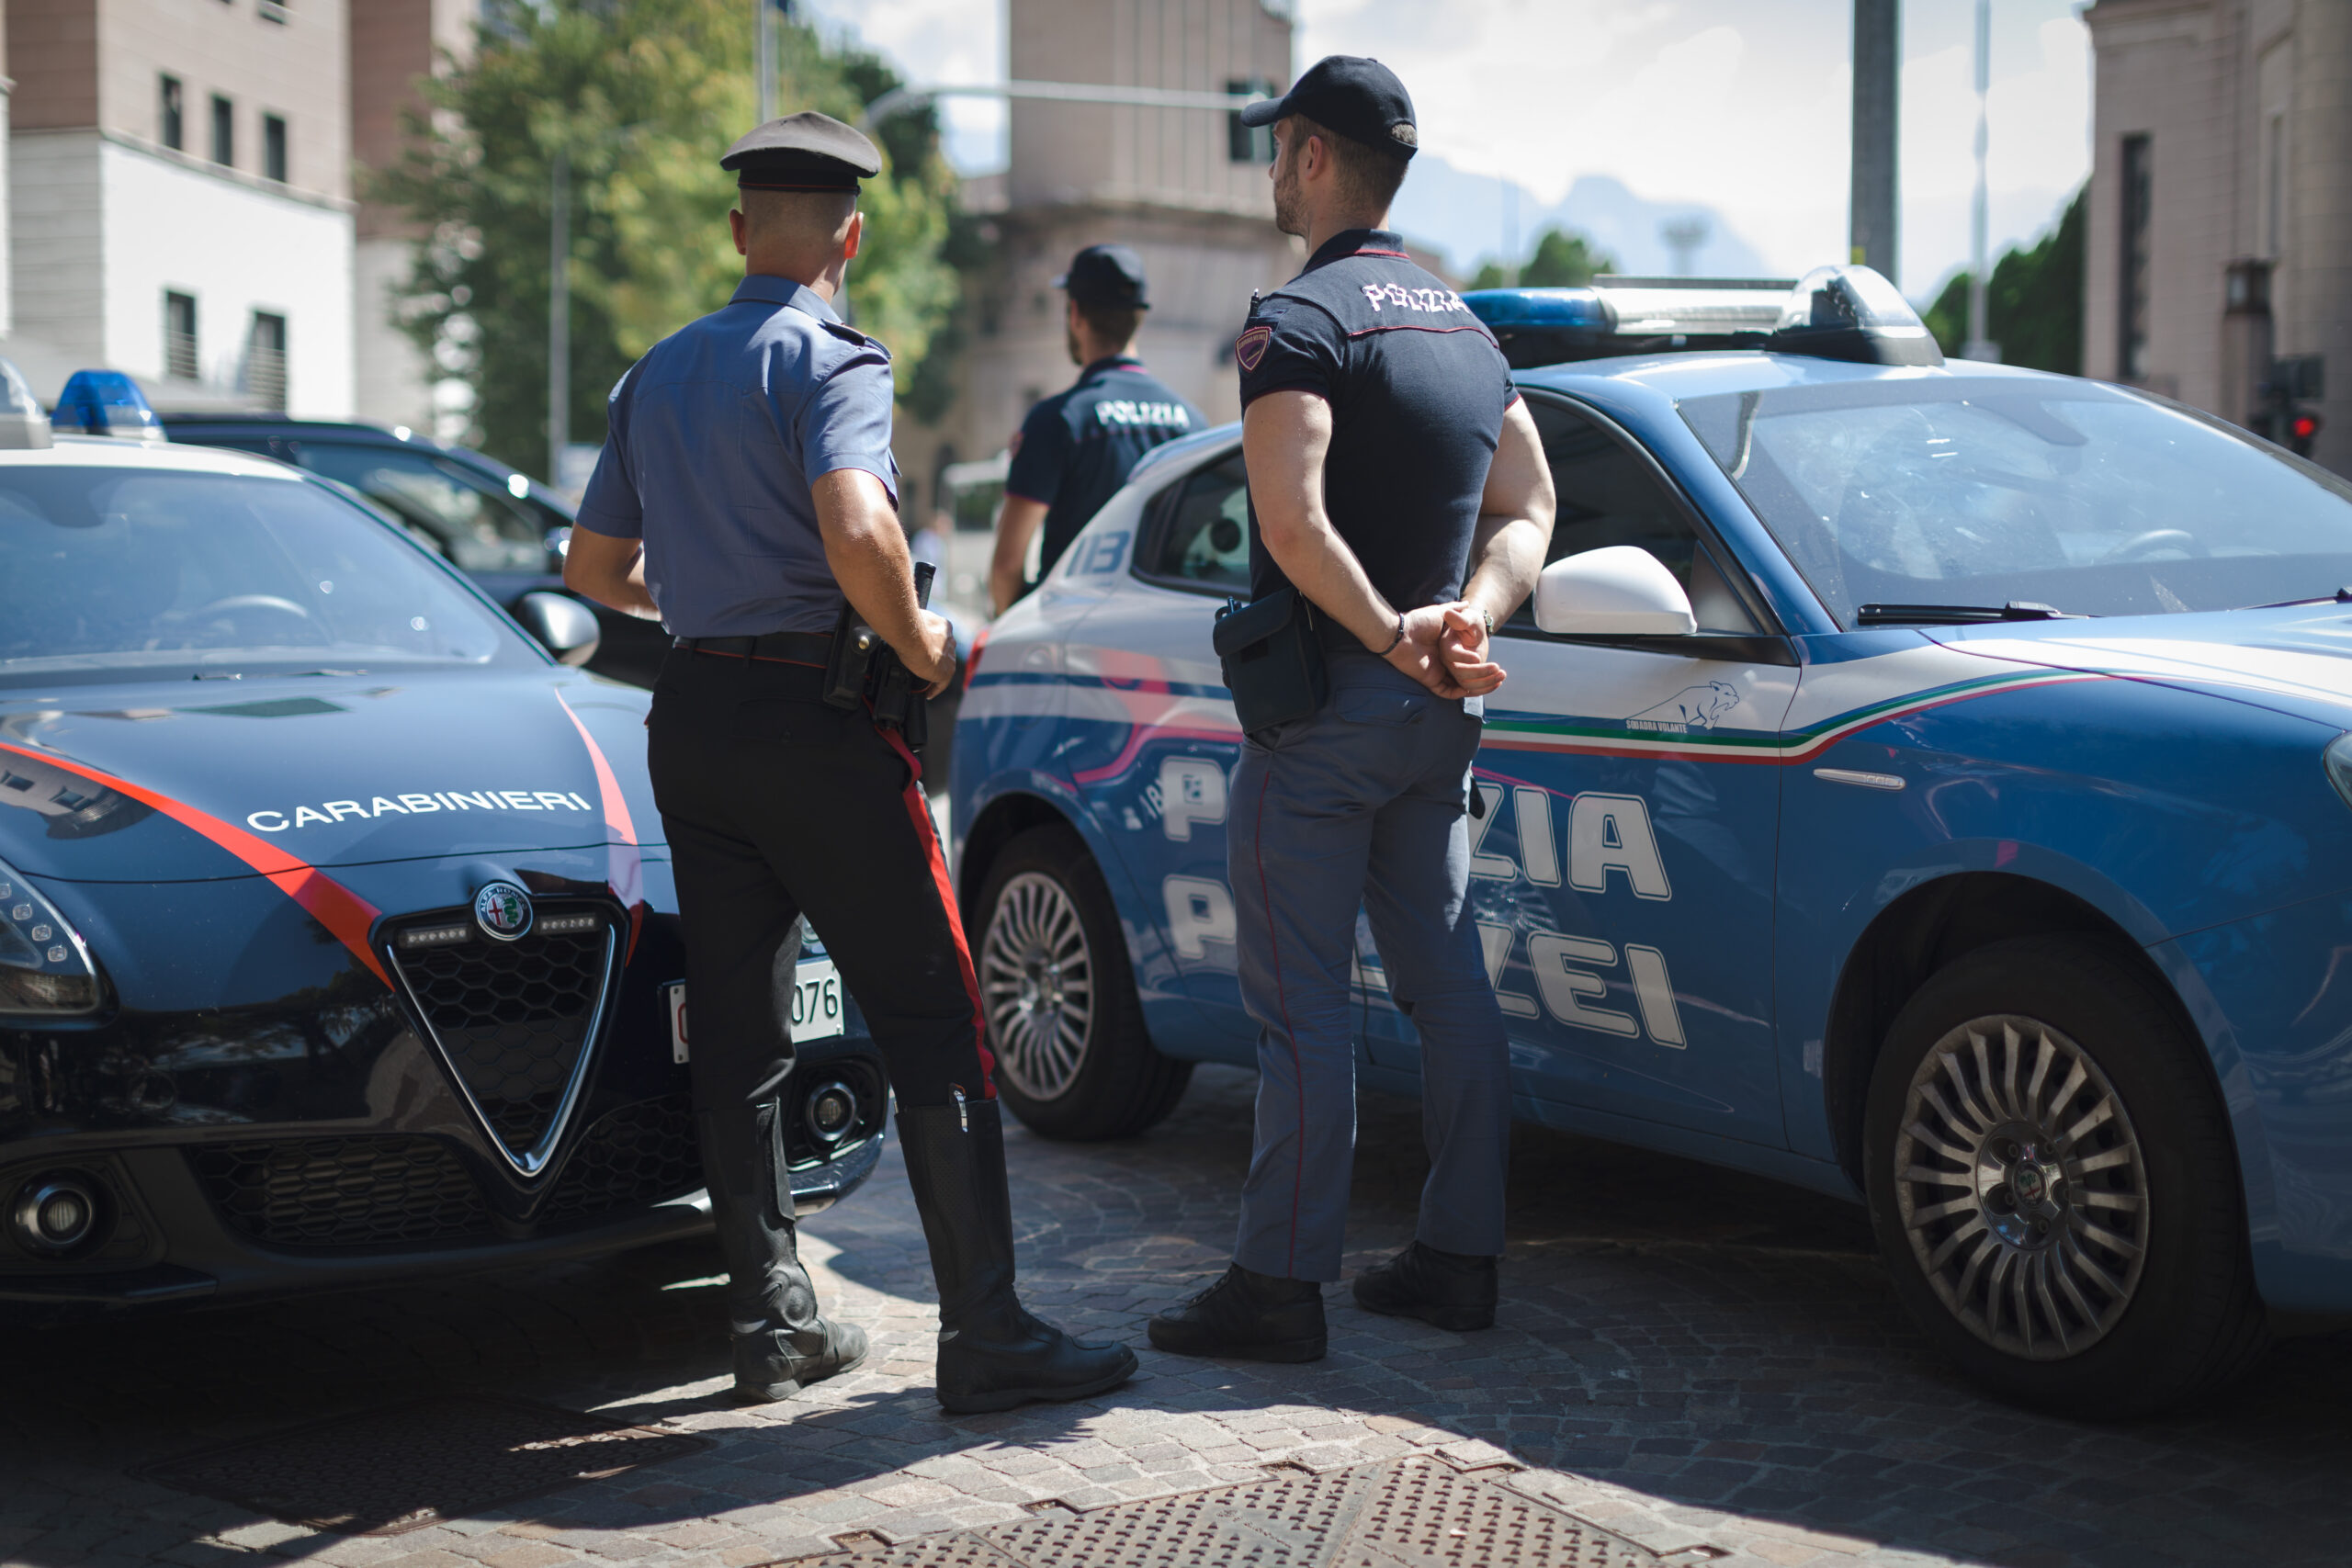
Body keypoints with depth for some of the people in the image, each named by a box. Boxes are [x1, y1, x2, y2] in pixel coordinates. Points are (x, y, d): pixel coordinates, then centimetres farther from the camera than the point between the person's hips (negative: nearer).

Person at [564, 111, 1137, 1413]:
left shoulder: (659, 373, 13)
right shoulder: (830, 362, -10)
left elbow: (593, 566, 20)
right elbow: (855, 534, -27)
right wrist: (922, 648, -12)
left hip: (690, 717, 8)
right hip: (816, 717, -7)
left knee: (735, 1031, 11)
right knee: (931, 1025, -4)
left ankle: (770, 1322, 16)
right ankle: (982, 1335, -5)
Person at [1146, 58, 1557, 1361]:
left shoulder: (1298, 320, -12)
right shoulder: (1464, 324, 15)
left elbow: (1293, 524, -25)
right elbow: (1526, 510, 13)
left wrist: (1388, 635, -18)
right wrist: (1464, 621, -2)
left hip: (1328, 703, -8)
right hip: (1438, 718, 8)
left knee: (1299, 1000, -5)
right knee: (1446, 983, 11)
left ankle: (1280, 1286, -2)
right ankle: (1458, 1256, 17)